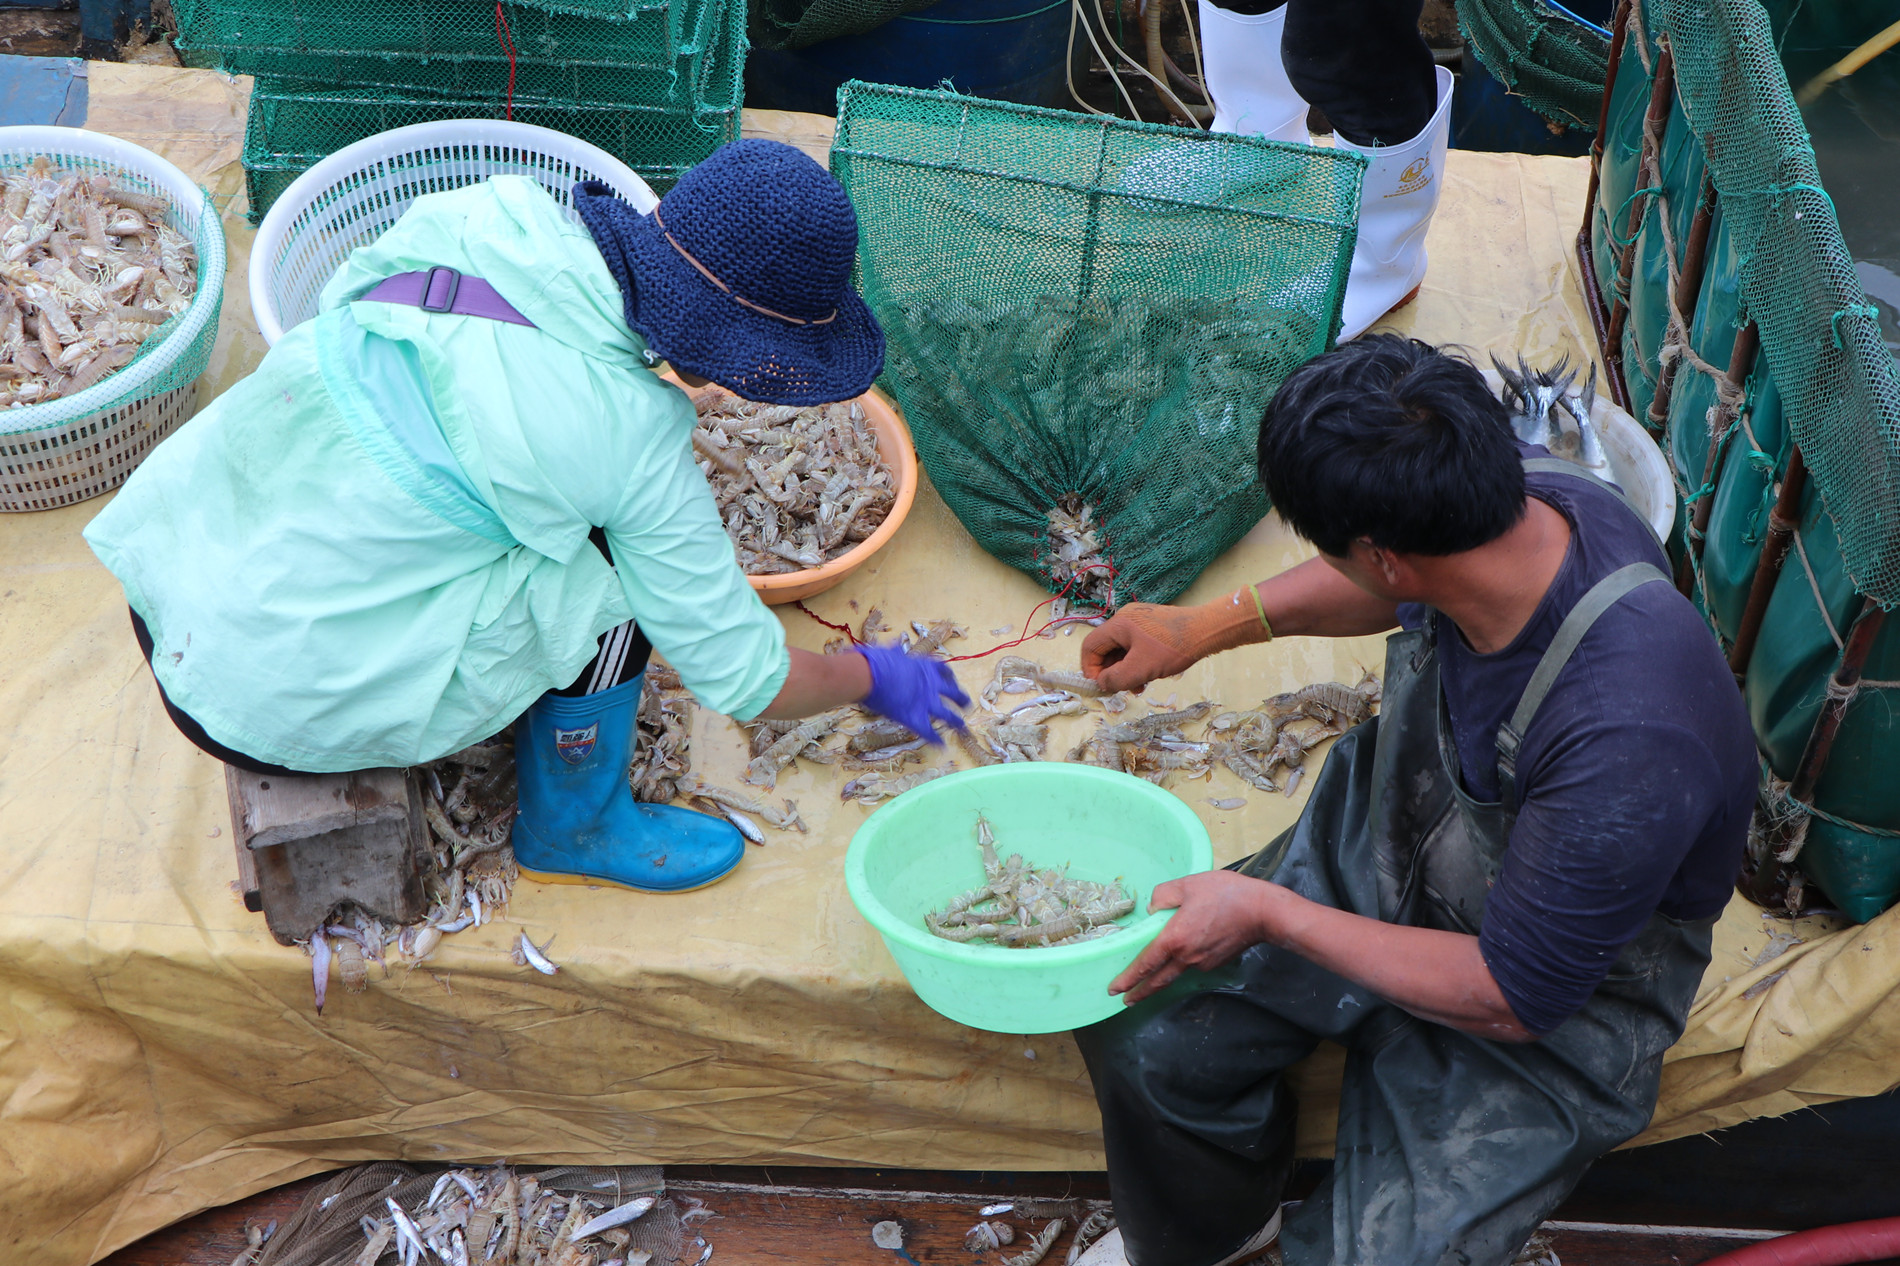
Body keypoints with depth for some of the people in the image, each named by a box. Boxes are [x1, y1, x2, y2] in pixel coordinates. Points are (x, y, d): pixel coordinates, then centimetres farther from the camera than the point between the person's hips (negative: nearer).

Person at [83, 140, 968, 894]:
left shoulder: (502, 218, -5)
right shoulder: (631, 439, -20)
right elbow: (739, 674, -9)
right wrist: (870, 678, 11)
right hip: (273, 701, -7)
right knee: (612, 567, -7)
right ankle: (575, 826, 13)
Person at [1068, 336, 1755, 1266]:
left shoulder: (1624, 750, -42)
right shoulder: (1522, 489, -22)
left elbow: (1512, 997, -26)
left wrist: (1270, 915, -21)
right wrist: (1209, 625, 5)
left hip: (1559, 996, -6)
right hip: (1390, 829, 6)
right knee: (1147, 1030, -2)